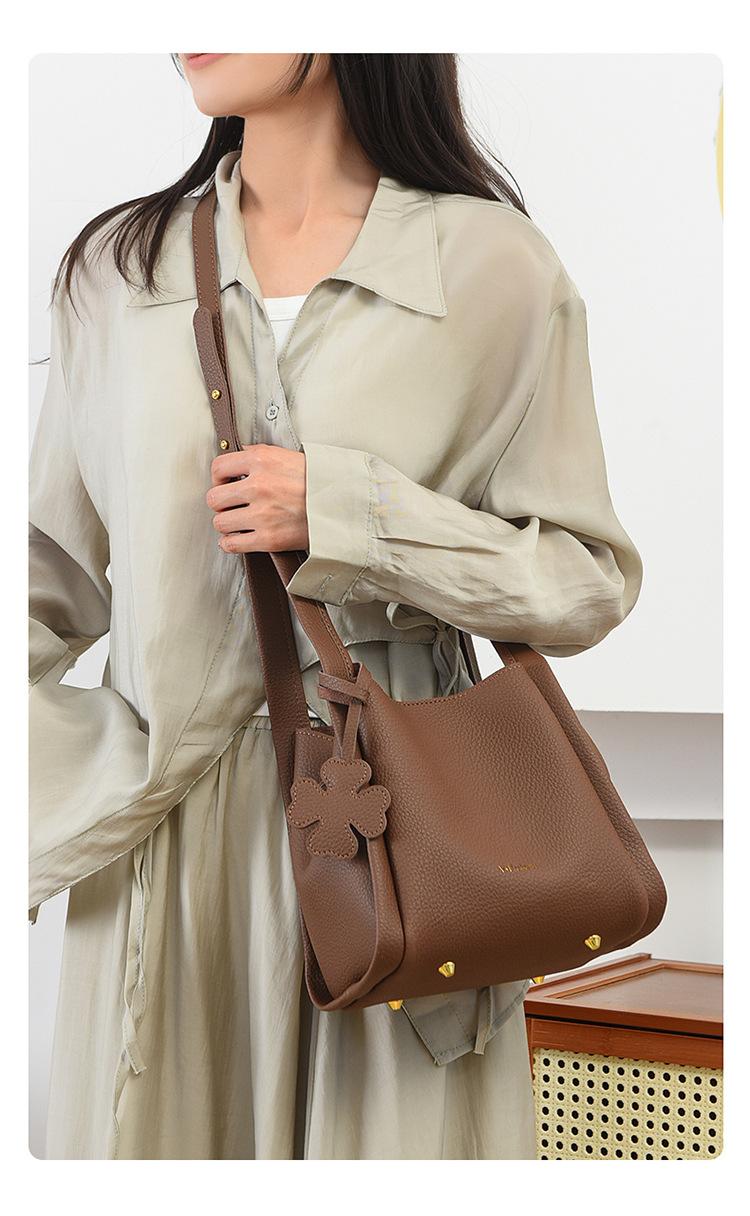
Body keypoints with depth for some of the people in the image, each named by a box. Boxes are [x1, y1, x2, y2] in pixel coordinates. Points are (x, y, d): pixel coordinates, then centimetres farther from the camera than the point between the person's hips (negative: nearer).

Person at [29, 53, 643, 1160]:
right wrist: (50, 826, -2)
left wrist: (346, 514, -13)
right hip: (163, 831, 3)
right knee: (156, 1131, 10)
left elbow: (587, 582, -1)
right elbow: (47, 588, 10)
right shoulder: (114, 269, 7)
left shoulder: (494, 268, -1)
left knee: (393, 1129, 7)